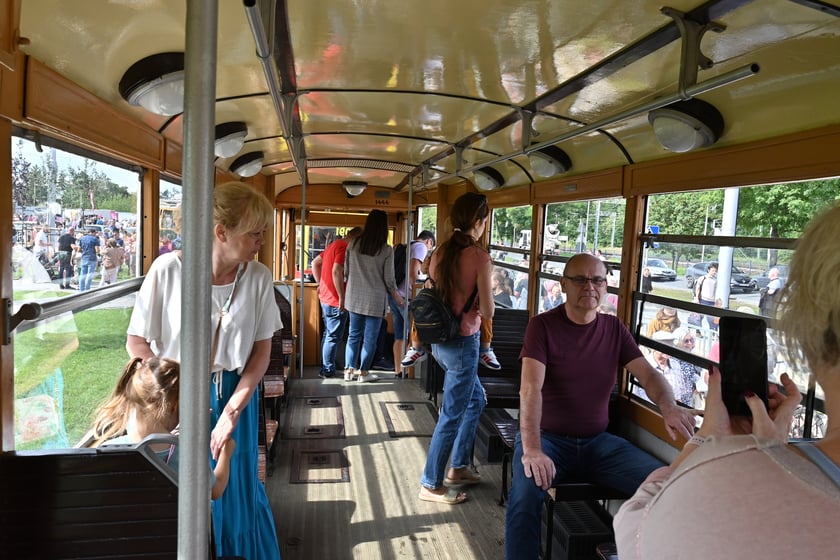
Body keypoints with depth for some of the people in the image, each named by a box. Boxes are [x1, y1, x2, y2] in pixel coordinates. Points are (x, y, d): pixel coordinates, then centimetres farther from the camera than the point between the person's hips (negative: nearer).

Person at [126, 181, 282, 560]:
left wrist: (232, 411, -11)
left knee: (235, 489, 12)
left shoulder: (258, 277, -11)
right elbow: (137, 342, -7)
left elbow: (262, 350, -4)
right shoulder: (169, 269, -17)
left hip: (236, 395, 1)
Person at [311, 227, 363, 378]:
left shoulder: (334, 244, 13)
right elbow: (336, 272, -26)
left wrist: (321, 284, 21)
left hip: (325, 297, 10)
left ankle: (325, 368, 24)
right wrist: (342, 297, -22)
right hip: (335, 300, -10)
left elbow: (315, 263, 21)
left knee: (329, 335, 17)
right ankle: (328, 371, 6)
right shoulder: (344, 247, -16)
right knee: (334, 337, -1)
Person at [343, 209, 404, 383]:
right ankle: (363, 373, 17)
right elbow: (389, 279, -8)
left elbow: (346, 271, 5)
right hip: (375, 300, -4)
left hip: (355, 298, 4)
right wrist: (397, 296, 9)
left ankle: (349, 370, 19)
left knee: (354, 334, 15)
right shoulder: (386, 250, -12)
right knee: (370, 337, 8)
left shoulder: (353, 244, -2)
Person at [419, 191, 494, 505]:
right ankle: (431, 485, 18)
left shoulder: (440, 253, 3)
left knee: (476, 400, 25)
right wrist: (483, 302, 4)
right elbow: (487, 311, -16)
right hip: (463, 342, -8)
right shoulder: (480, 258, -18)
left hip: (440, 340, 8)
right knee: (452, 415, 5)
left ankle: (457, 467, 35)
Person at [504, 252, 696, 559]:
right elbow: (531, 389, -19)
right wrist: (531, 449, -32)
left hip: (597, 441, 4)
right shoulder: (542, 325, -8)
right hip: (548, 437, -4)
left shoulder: (614, 328, 7)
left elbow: (649, 374, -1)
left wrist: (669, 407, -24)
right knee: (525, 492, -33)